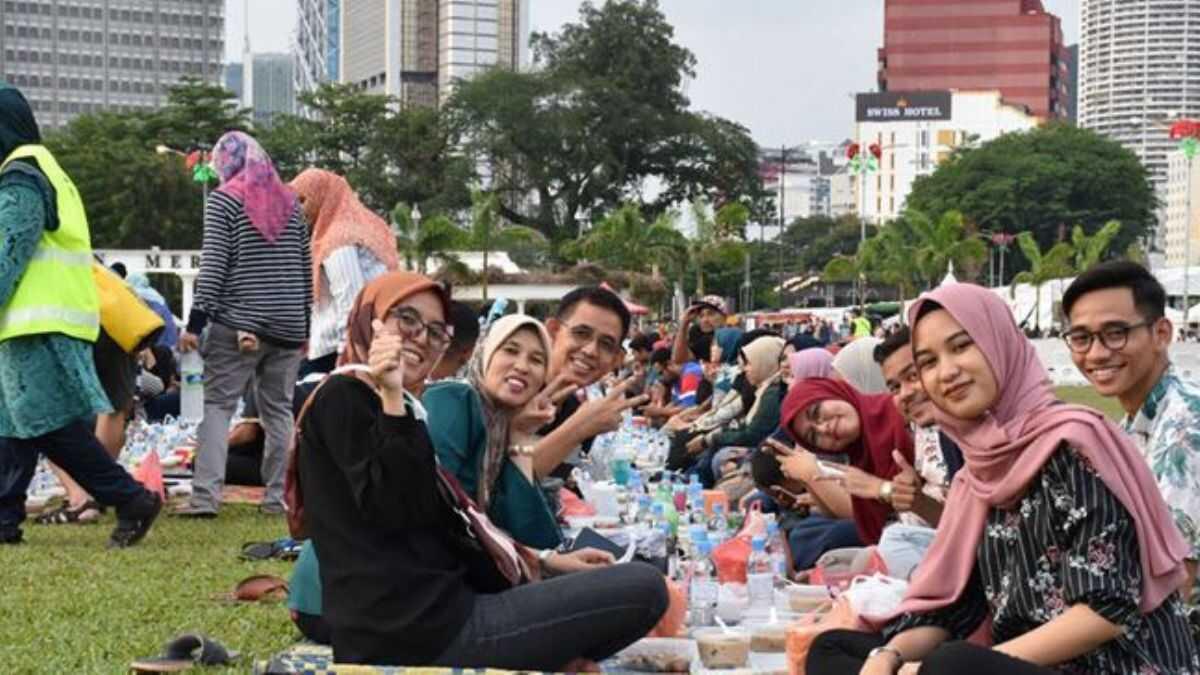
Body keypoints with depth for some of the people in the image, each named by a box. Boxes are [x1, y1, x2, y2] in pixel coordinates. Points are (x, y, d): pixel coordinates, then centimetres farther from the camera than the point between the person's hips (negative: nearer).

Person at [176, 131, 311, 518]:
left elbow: (213, 265, -9)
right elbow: (306, 268, 14)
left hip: (238, 324, -4)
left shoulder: (224, 200, -3)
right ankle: (276, 498, 9)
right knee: (278, 410, 10)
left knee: (217, 405, -2)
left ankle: (205, 497, -11)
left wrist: (195, 322, -8)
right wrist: (304, 324, 21)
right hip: (288, 325, 4)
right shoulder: (290, 202, 12)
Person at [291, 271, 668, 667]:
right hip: (422, 628, -11)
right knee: (645, 588, -12)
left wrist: (546, 560, 17)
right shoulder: (344, 397, -6)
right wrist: (392, 400, -25)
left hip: (415, 621, 11)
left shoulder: (366, 402, 24)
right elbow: (397, 513, -19)